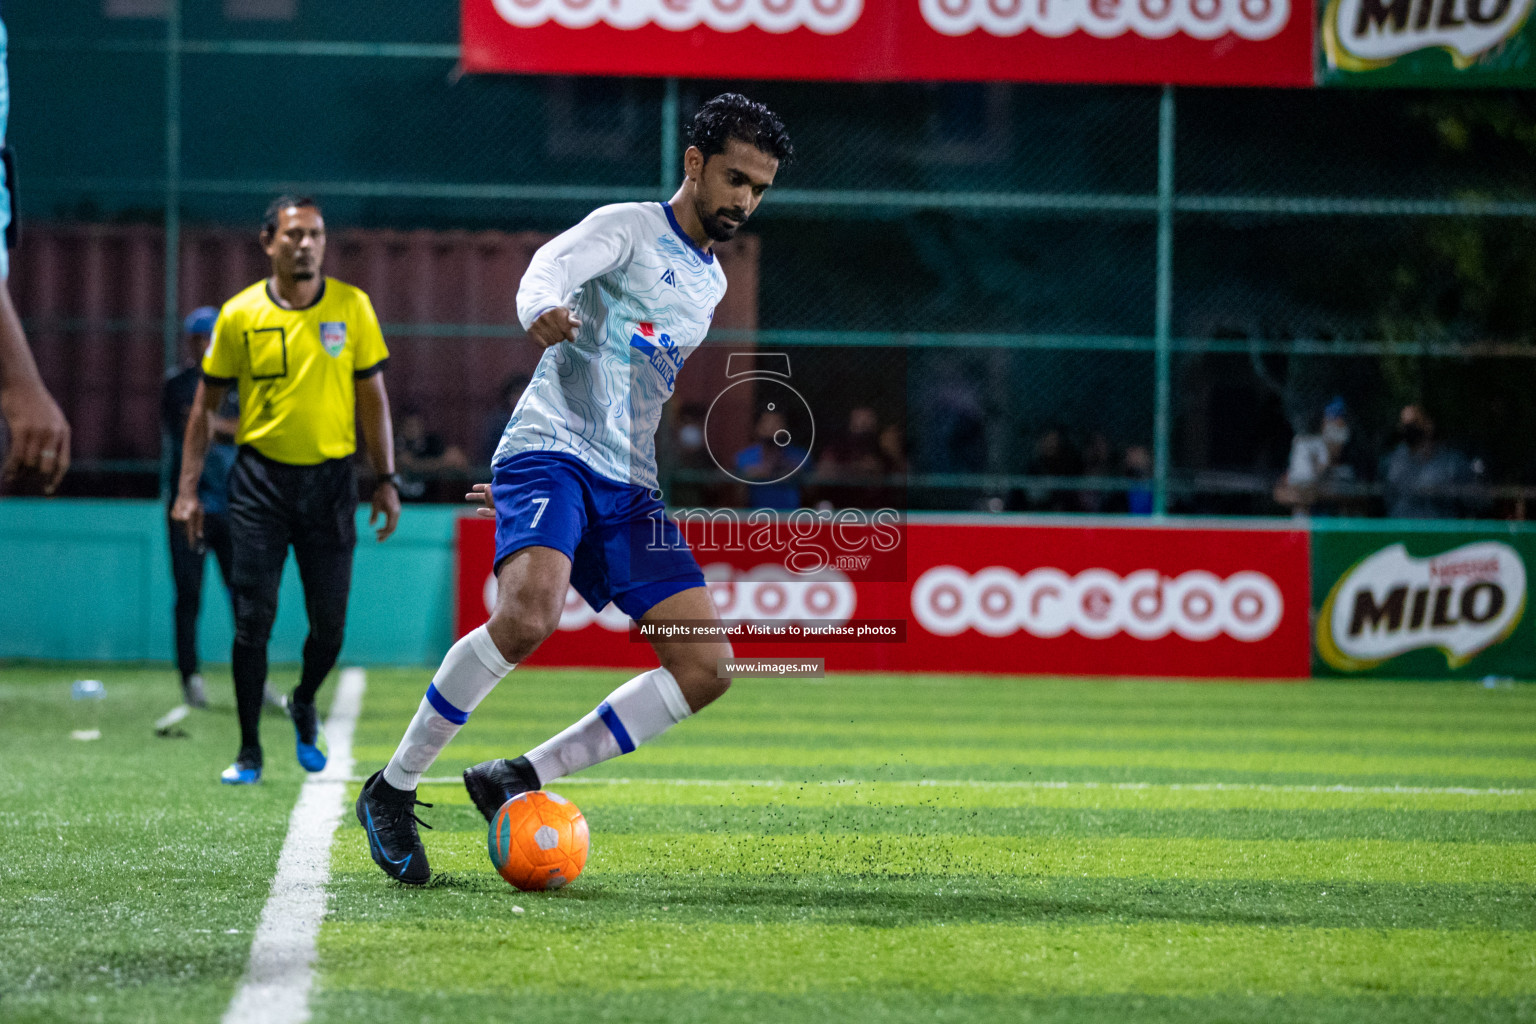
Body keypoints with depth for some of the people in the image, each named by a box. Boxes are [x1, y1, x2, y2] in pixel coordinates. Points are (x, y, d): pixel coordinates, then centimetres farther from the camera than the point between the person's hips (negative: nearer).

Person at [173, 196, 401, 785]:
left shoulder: (352, 307, 1)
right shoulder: (239, 315, -2)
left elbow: (372, 398, 7)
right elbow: (205, 406, 5)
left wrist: (386, 480, 3)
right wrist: (188, 490, 0)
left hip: (330, 479, 1)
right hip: (261, 478, -1)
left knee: (329, 623, 1)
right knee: (253, 618, -4)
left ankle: (305, 705, 32)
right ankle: (249, 752, 6)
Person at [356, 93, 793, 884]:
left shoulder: (710, 284, 22)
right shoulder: (628, 227, 1)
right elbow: (552, 265, -21)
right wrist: (543, 309, -46)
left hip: (628, 489, 7)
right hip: (550, 454, -7)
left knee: (705, 667, -8)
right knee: (529, 613, -33)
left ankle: (518, 778, -1)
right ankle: (392, 790, -17)